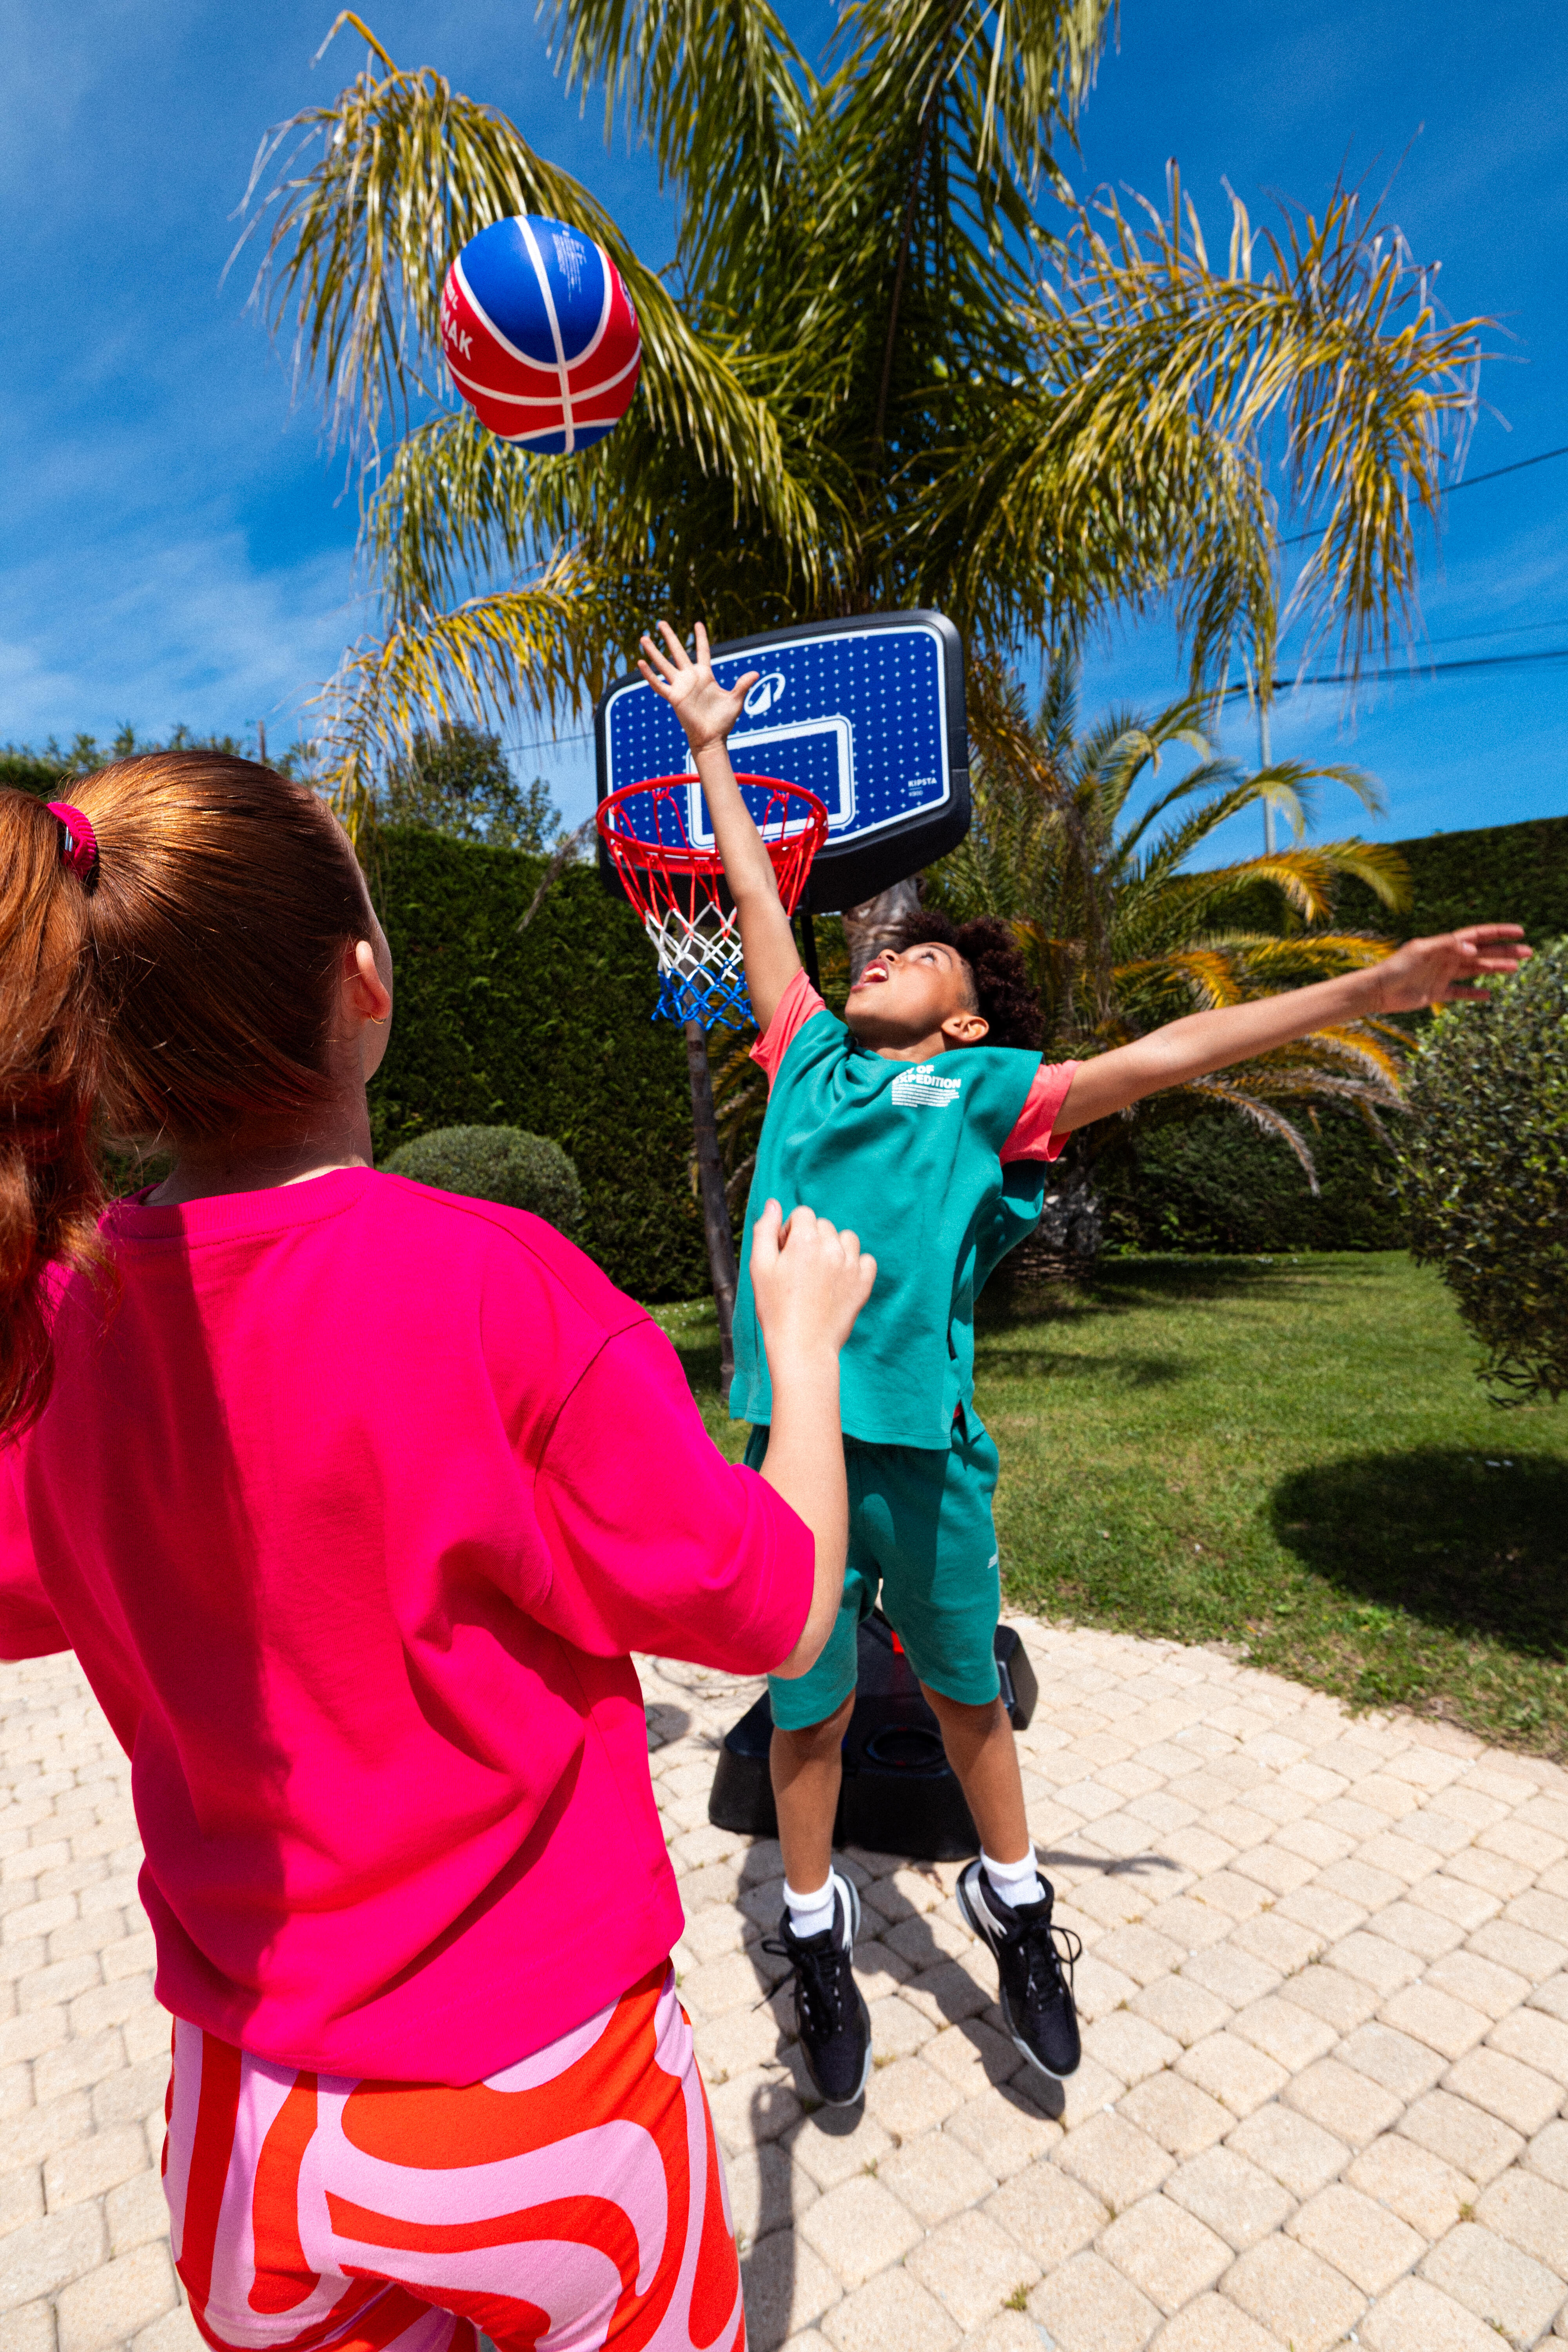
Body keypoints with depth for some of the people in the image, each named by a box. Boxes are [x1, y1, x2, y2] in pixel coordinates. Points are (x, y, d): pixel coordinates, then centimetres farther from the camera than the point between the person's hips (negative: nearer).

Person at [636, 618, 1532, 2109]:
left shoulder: (987, 1089, 3)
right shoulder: (811, 1056, 10)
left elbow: (1160, 1054, -3)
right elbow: (756, 899, 20)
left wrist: (1371, 988, -6)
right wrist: (711, 744, 29)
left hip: (922, 1443, -2)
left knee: (967, 1695, 17)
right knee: (808, 1710, 15)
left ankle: (1017, 1912, 43)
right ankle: (817, 1941, 38)